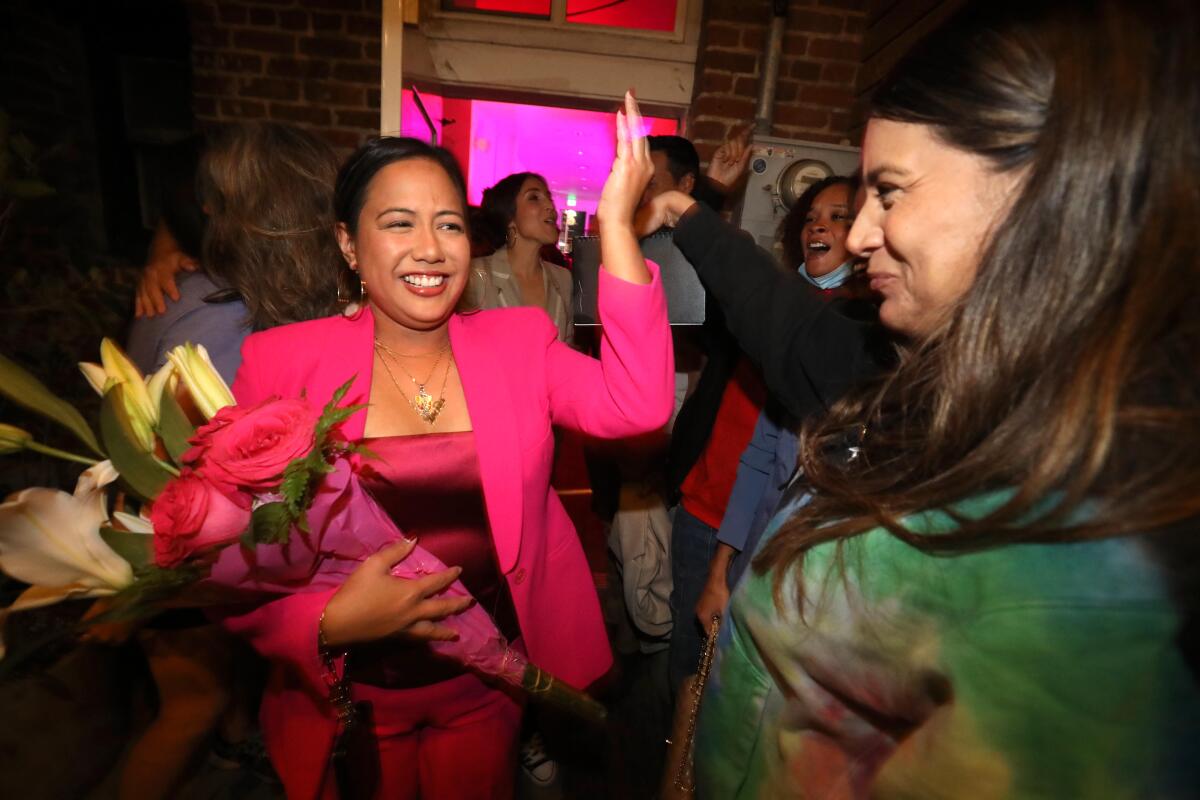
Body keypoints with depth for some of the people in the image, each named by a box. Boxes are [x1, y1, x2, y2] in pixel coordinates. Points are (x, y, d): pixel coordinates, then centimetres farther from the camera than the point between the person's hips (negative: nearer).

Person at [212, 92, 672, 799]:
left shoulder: (519, 341, -8)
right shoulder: (285, 360, -13)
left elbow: (637, 406, -23)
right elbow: (227, 554, -9)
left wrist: (616, 224, -27)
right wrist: (328, 621, -26)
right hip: (348, 695, 0)